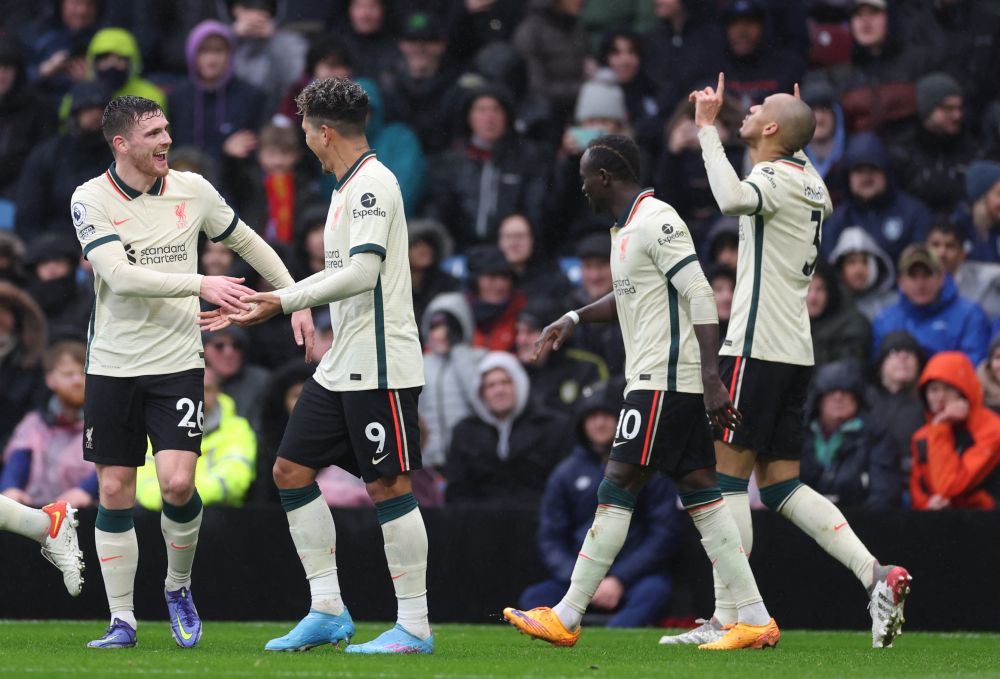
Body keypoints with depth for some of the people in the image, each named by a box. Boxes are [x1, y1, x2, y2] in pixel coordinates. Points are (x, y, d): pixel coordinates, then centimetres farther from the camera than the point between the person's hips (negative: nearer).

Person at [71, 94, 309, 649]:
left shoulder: (192, 190, 0)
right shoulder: (90, 200, -8)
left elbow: (248, 243, 16)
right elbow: (120, 275, -21)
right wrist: (200, 284, -29)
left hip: (177, 363, 0)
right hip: (112, 367, 0)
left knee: (177, 483, -15)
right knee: (114, 492, 1)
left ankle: (178, 587, 11)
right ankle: (121, 620, 10)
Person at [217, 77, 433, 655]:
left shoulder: (373, 183, -14)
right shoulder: (348, 187, 16)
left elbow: (363, 273, -23)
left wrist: (288, 300, -18)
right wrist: (272, 300, 26)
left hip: (380, 367, -10)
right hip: (340, 366, 10)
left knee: (388, 486, -7)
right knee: (292, 471, 8)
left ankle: (415, 626, -2)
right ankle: (328, 611, 12)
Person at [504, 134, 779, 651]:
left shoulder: (657, 221, -13)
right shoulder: (626, 227, 18)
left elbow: (700, 297, -20)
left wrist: (712, 379, -26)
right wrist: (574, 319, 26)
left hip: (664, 383, -10)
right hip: (655, 380, 10)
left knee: (617, 488, -7)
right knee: (699, 492, 6)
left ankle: (566, 618, -5)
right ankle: (755, 620, 3)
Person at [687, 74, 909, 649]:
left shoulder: (777, 177, -12)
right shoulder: (810, 181, 13)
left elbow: (733, 198, -36)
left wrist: (708, 127, -25)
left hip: (758, 350, -9)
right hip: (795, 349, 9)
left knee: (729, 475, -5)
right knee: (781, 484, 9)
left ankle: (726, 617, -7)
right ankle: (875, 575, -4)